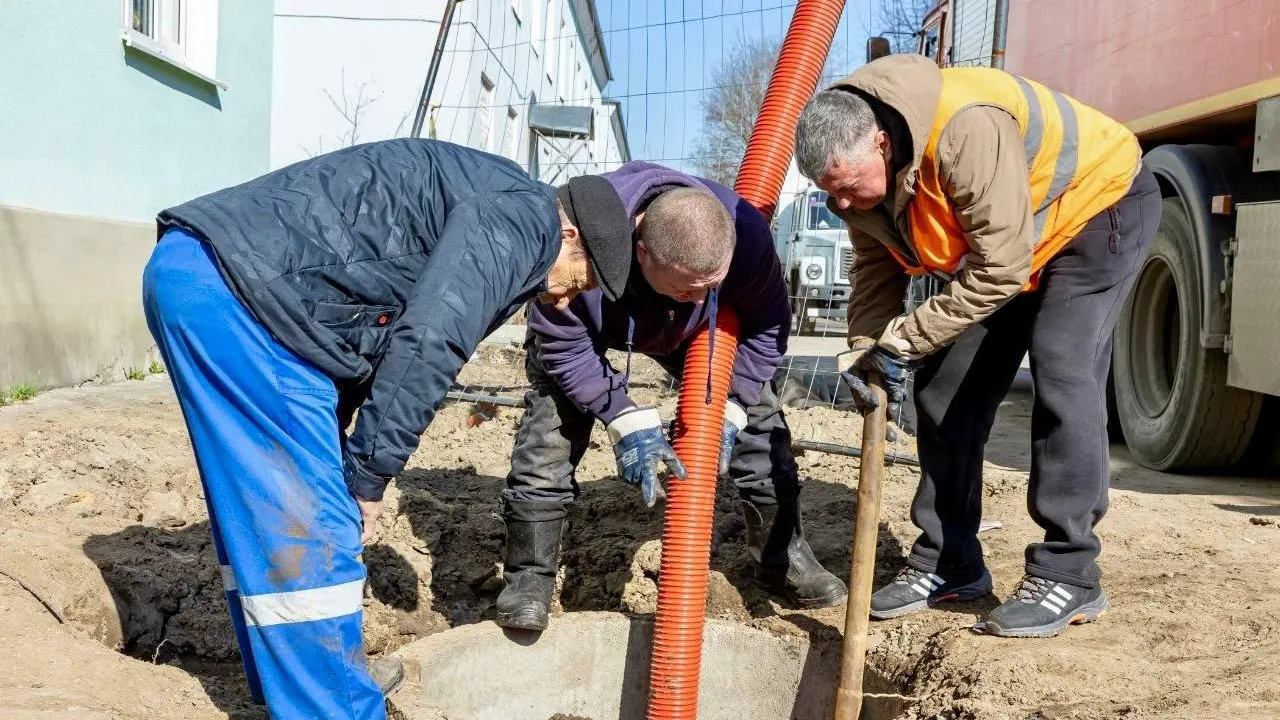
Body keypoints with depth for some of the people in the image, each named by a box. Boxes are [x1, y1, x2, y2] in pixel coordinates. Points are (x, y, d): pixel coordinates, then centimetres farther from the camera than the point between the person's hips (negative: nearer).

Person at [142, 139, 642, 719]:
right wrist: (371, 473, -9)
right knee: (309, 527, -6)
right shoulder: (526, 214, -5)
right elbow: (427, 344, -16)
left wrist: (355, 469, 18)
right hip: (230, 284, -11)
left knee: (264, 510, 18)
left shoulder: (473, 216, 25)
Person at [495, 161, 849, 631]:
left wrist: (728, 408, -26)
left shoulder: (746, 233, -37)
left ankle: (783, 558, 16)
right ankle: (528, 577, -1)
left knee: (759, 424, -3)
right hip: (586, 328, -2)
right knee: (550, 433, -18)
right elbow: (564, 347, -32)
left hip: (689, 334, 3)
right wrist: (627, 420, -38)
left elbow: (766, 329, -19)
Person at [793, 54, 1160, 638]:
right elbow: (875, 269, -3)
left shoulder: (966, 130, -40)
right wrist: (866, 349, -19)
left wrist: (905, 341, -31)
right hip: (995, 246, 8)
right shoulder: (858, 167, -14)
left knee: (1062, 378, -22)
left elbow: (1000, 268, -36)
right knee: (944, 390, 0)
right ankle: (947, 564, 9)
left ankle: (1067, 575, -13)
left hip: (1098, 208, -7)